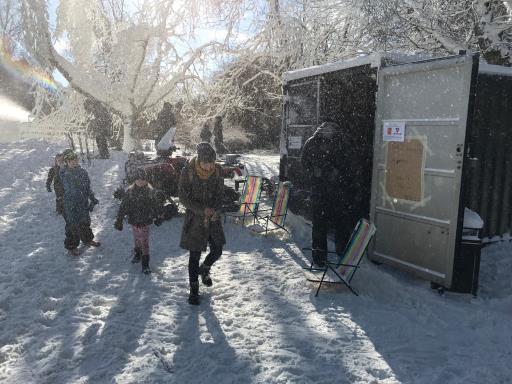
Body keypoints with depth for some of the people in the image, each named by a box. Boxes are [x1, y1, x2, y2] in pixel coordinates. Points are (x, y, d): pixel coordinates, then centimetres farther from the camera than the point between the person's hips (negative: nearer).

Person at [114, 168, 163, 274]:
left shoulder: (150, 191, -7)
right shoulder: (130, 191, -7)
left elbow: (156, 205, 6)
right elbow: (123, 206, -4)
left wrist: (157, 217, 15)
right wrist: (119, 220, -5)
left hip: (145, 221, -2)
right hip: (133, 220, 2)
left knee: (144, 242, -2)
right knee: (137, 239, 18)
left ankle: (145, 264, 7)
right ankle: (137, 254, 44)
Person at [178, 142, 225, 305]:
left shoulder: (217, 170, -6)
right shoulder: (188, 171, -16)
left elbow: (219, 193, 4)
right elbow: (182, 196, -12)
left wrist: (216, 209, -15)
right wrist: (202, 209, -21)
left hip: (213, 217, 4)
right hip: (195, 218, -3)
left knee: (217, 251, 9)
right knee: (195, 255, 3)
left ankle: (204, 270, 42)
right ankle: (194, 290, 20)